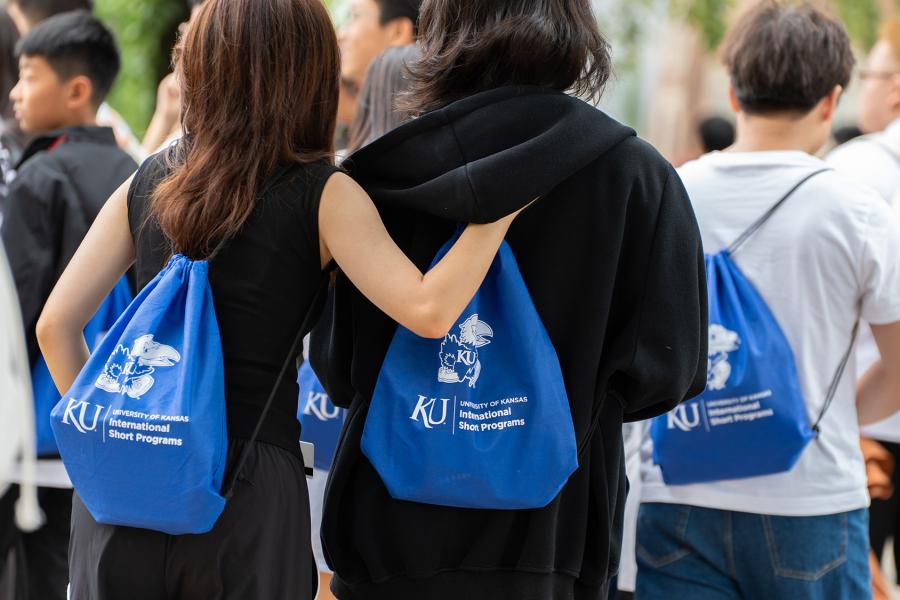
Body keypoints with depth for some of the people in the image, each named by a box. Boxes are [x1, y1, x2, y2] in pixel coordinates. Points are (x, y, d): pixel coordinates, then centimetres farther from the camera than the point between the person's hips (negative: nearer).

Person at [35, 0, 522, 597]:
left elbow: (56, 325, 6)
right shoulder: (323, 194, -5)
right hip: (249, 484, -3)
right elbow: (428, 310, -18)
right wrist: (501, 206, -9)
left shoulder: (145, 184, 7)